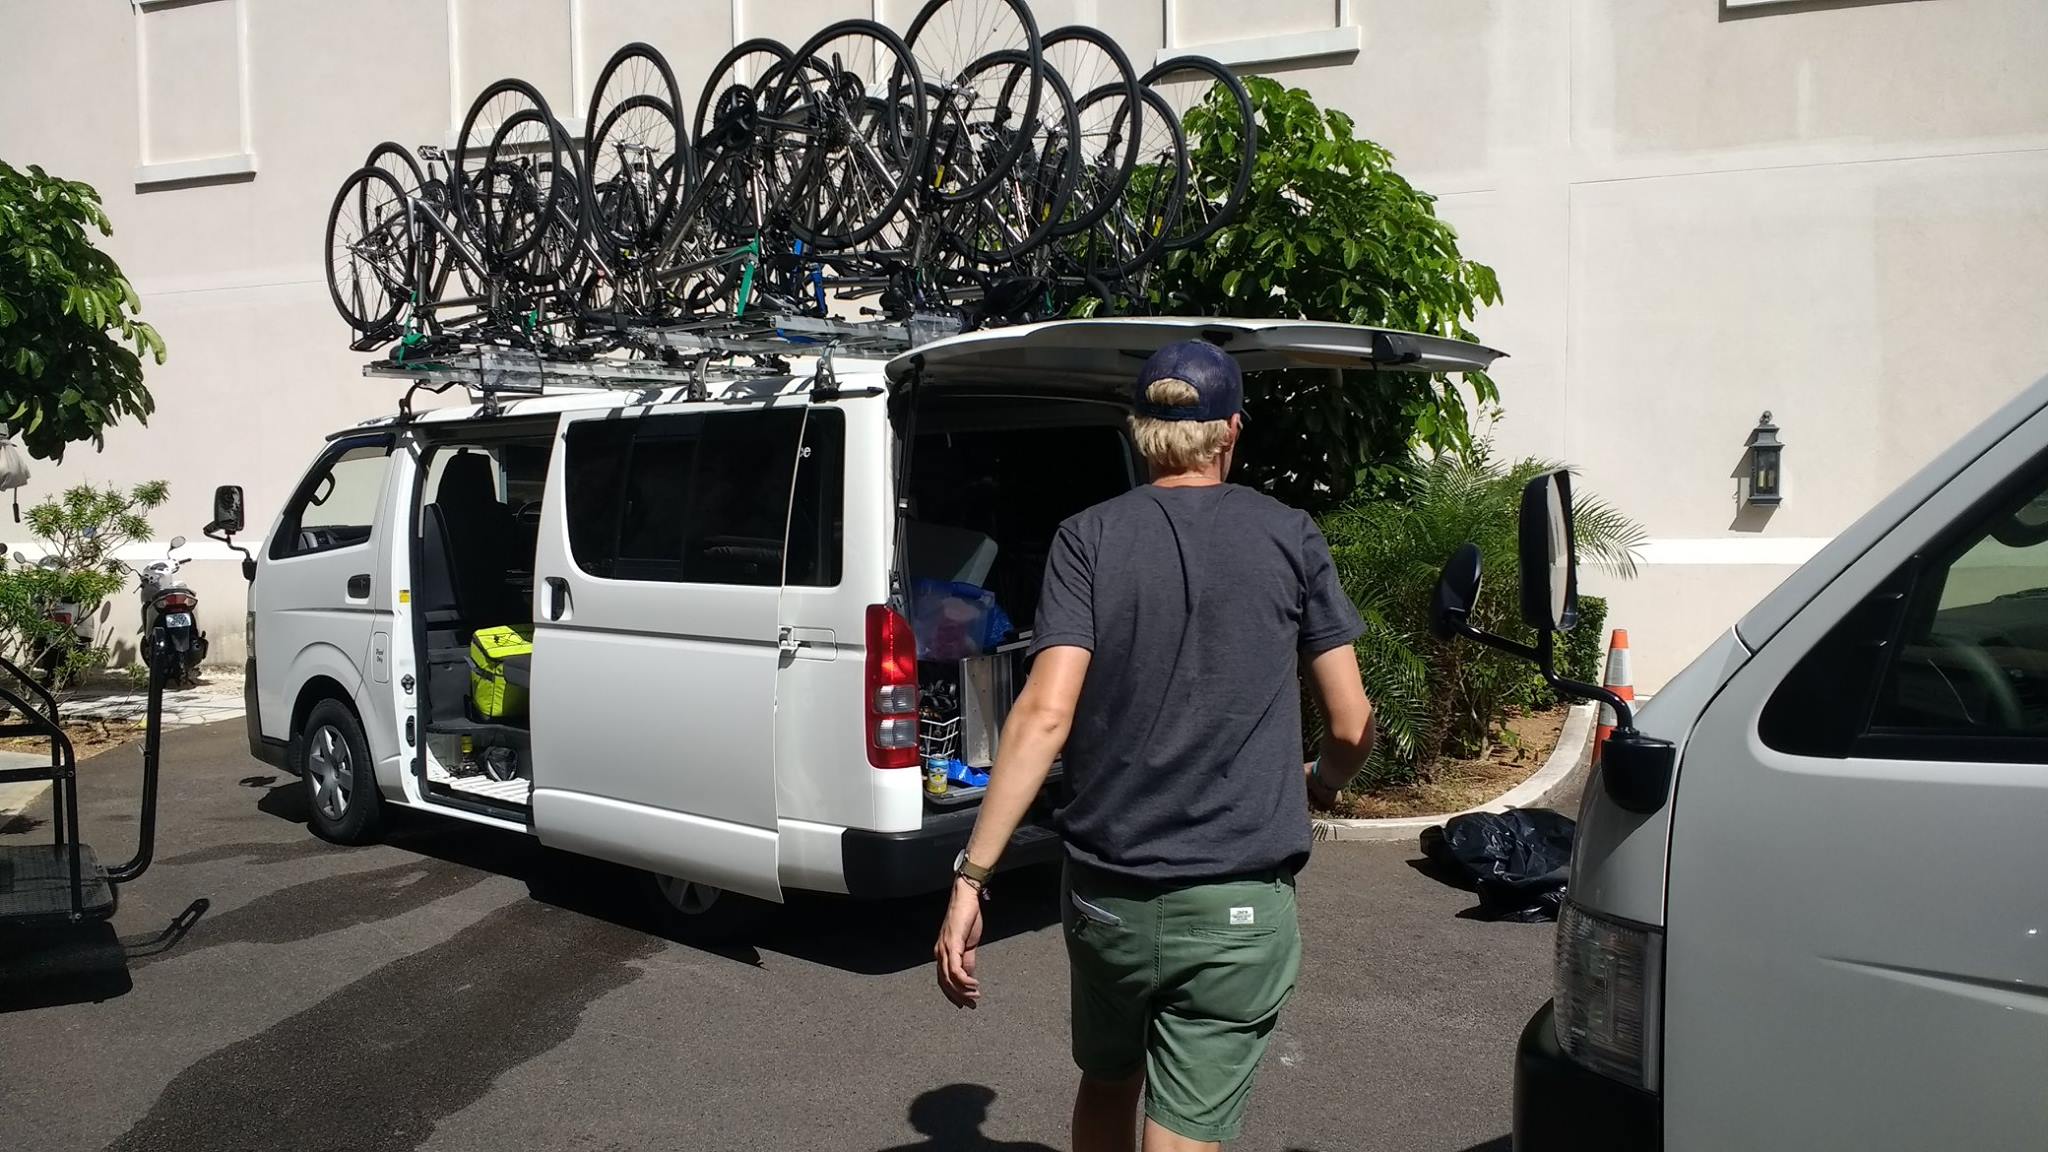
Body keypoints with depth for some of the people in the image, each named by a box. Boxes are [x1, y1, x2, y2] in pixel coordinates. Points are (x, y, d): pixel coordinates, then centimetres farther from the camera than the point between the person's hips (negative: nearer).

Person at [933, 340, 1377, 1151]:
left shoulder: (1089, 538, -2)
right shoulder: (1289, 538, 0)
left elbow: (1045, 713, -13)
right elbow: (1351, 725, 1)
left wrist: (971, 875, -12)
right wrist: (1322, 783, 24)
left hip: (1106, 893, 2)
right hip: (1237, 904, -1)